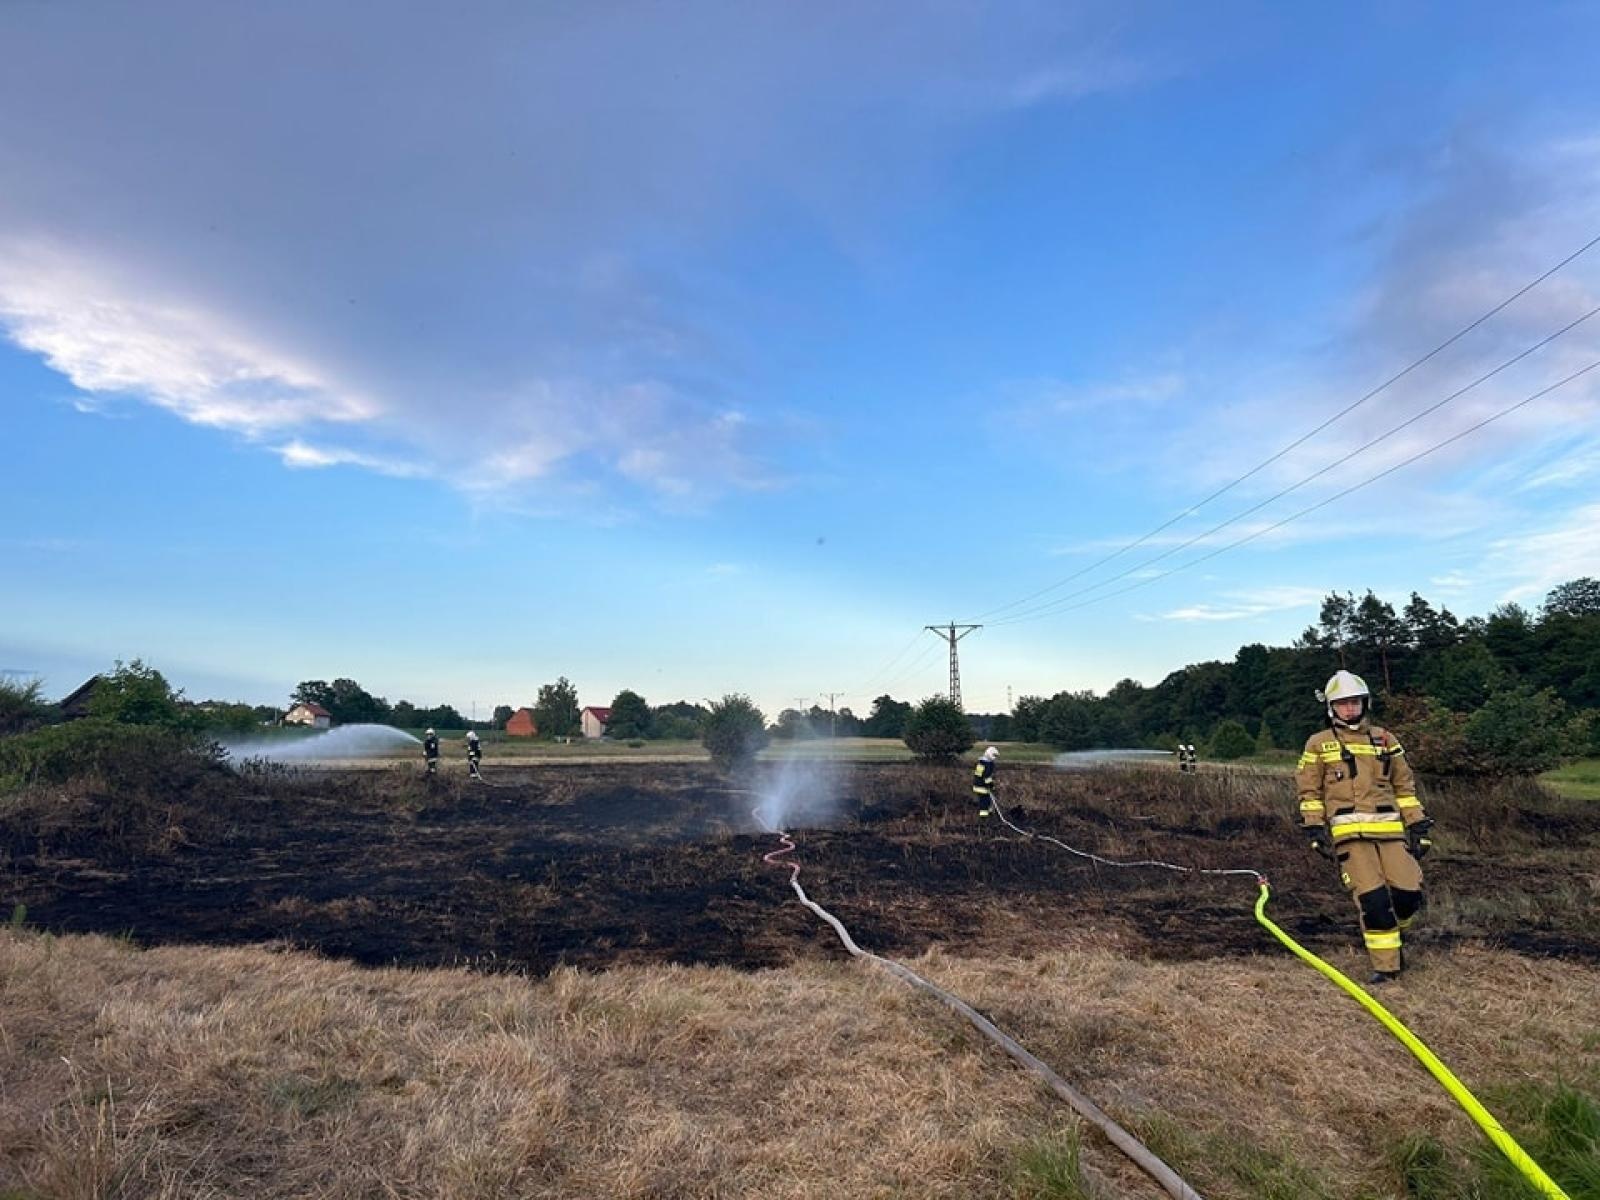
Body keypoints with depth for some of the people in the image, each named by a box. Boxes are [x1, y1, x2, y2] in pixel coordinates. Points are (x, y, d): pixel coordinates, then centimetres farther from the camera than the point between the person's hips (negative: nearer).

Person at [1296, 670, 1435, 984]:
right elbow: (1308, 791, 7)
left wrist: (1417, 826, 12)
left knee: (1409, 894, -7)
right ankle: (1386, 965, 4)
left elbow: (1405, 787, 19)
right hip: (1349, 833, -3)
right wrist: (1315, 829, -2)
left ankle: (1387, 931, 25)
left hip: (1389, 829, 3)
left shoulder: (1386, 740, 16)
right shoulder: (1318, 744, 8)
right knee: (1372, 898, -11)